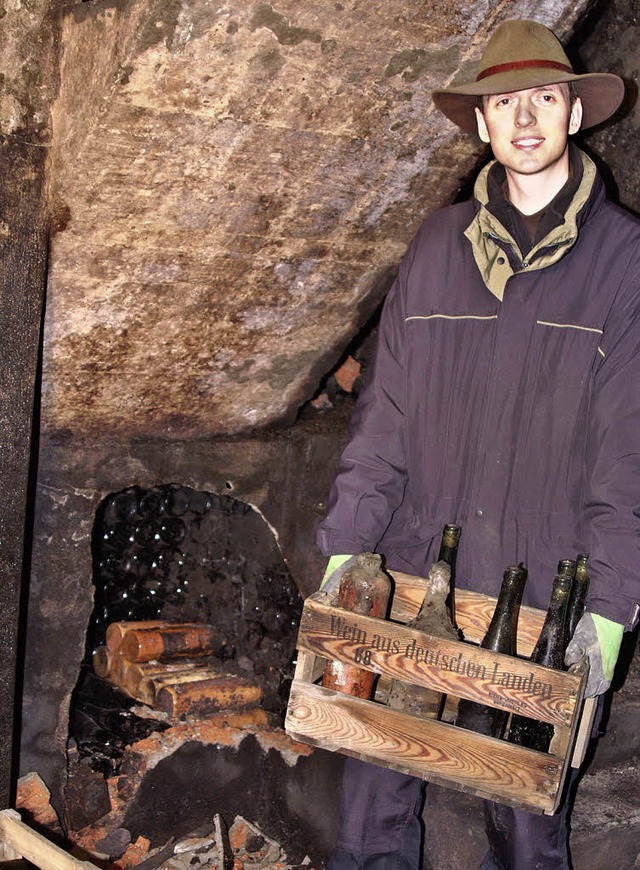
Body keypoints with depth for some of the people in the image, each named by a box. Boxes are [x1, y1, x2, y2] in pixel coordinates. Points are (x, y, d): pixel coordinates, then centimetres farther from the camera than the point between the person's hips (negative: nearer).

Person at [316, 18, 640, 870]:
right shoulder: (439, 242, 4)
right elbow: (387, 406, 4)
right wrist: (347, 542, 0)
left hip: (543, 581, -2)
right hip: (415, 569, 3)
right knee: (379, 748, 13)